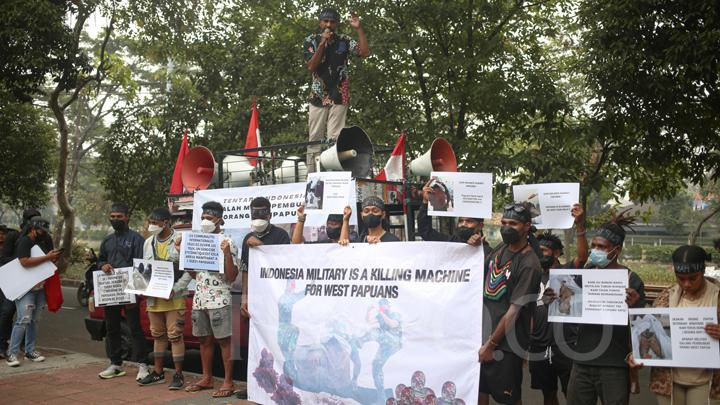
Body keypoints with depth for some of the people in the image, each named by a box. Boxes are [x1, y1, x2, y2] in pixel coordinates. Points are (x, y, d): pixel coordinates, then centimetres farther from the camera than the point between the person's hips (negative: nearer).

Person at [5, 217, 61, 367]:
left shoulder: (44, 242, 14)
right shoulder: (24, 242, -10)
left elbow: (50, 262, 25)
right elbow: (25, 262, -25)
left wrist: (54, 256, 2)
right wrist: (47, 257, -22)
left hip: (40, 287, 8)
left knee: (33, 320, 11)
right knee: (24, 319, -13)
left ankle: (30, 351, 18)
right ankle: (12, 353, -8)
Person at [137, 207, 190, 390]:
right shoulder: (149, 242, 13)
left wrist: (175, 290, -19)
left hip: (174, 299, -6)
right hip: (153, 298, 6)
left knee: (175, 335, -4)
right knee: (158, 335, 14)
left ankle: (178, 375, 3)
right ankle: (158, 373, 23)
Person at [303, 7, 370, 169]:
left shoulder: (344, 40, 5)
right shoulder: (311, 41, 4)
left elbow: (365, 52, -6)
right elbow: (311, 67, -8)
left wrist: (359, 29, -11)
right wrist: (322, 43, -15)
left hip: (339, 96, -1)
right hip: (318, 96, 1)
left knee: (335, 139, -8)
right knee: (315, 139, 1)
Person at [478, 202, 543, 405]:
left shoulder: (529, 264, -18)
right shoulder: (500, 249, 4)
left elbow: (513, 311, -19)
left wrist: (491, 345, -14)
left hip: (505, 343, -7)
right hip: (482, 335, 7)